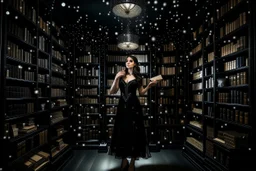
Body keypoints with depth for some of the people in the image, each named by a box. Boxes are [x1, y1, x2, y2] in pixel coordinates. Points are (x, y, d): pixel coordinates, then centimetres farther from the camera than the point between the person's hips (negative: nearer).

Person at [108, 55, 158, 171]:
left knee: (134, 132, 2)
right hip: (122, 106, 2)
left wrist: (149, 86, -3)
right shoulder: (121, 75, 7)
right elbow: (112, 92, 1)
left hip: (134, 106, -1)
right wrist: (116, 78, -8)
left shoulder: (138, 77, 6)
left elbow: (141, 92, 11)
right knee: (121, 131, 7)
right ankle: (124, 160, 27)